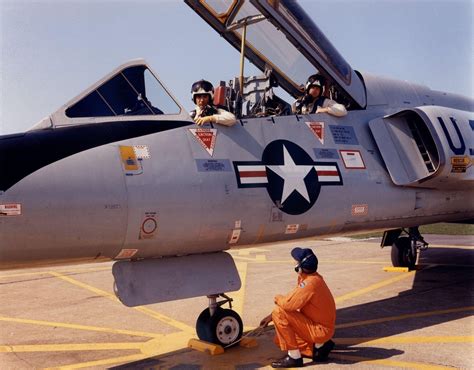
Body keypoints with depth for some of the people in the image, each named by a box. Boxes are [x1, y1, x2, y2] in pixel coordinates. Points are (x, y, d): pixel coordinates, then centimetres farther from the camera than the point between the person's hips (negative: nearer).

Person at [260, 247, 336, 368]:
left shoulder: (310, 283, -26)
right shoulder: (312, 277, 5)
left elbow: (289, 304, -31)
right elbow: (294, 301, 12)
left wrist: (278, 298, -7)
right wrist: (271, 316, 9)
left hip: (320, 330, -10)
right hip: (321, 327, 10)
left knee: (279, 313, -18)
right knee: (280, 339, 17)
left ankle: (294, 357, -10)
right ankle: (319, 346, 11)